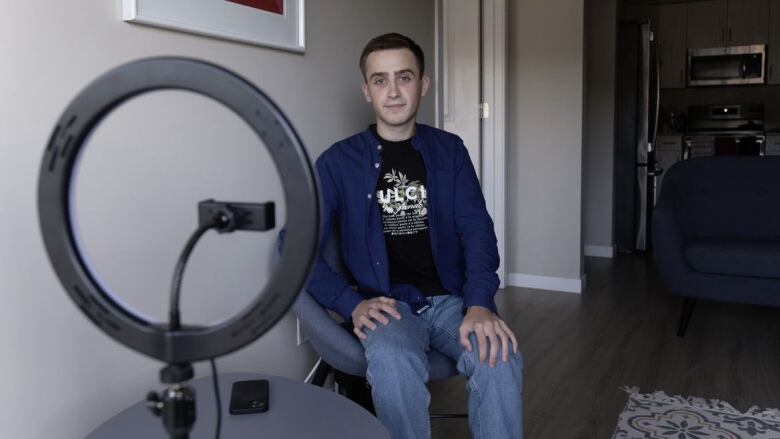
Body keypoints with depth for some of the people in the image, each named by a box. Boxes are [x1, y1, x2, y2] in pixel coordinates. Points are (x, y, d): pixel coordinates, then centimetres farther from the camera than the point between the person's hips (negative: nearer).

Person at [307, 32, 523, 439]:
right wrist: (353, 304, -17)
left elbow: (476, 228, -1)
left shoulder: (449, 150, 8)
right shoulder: (339, 161, 1)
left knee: (499, 358, -28)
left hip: (451, 298, 2)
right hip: (386, 304, -1)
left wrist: (479, 304, -19)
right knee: (392, 361, -34)